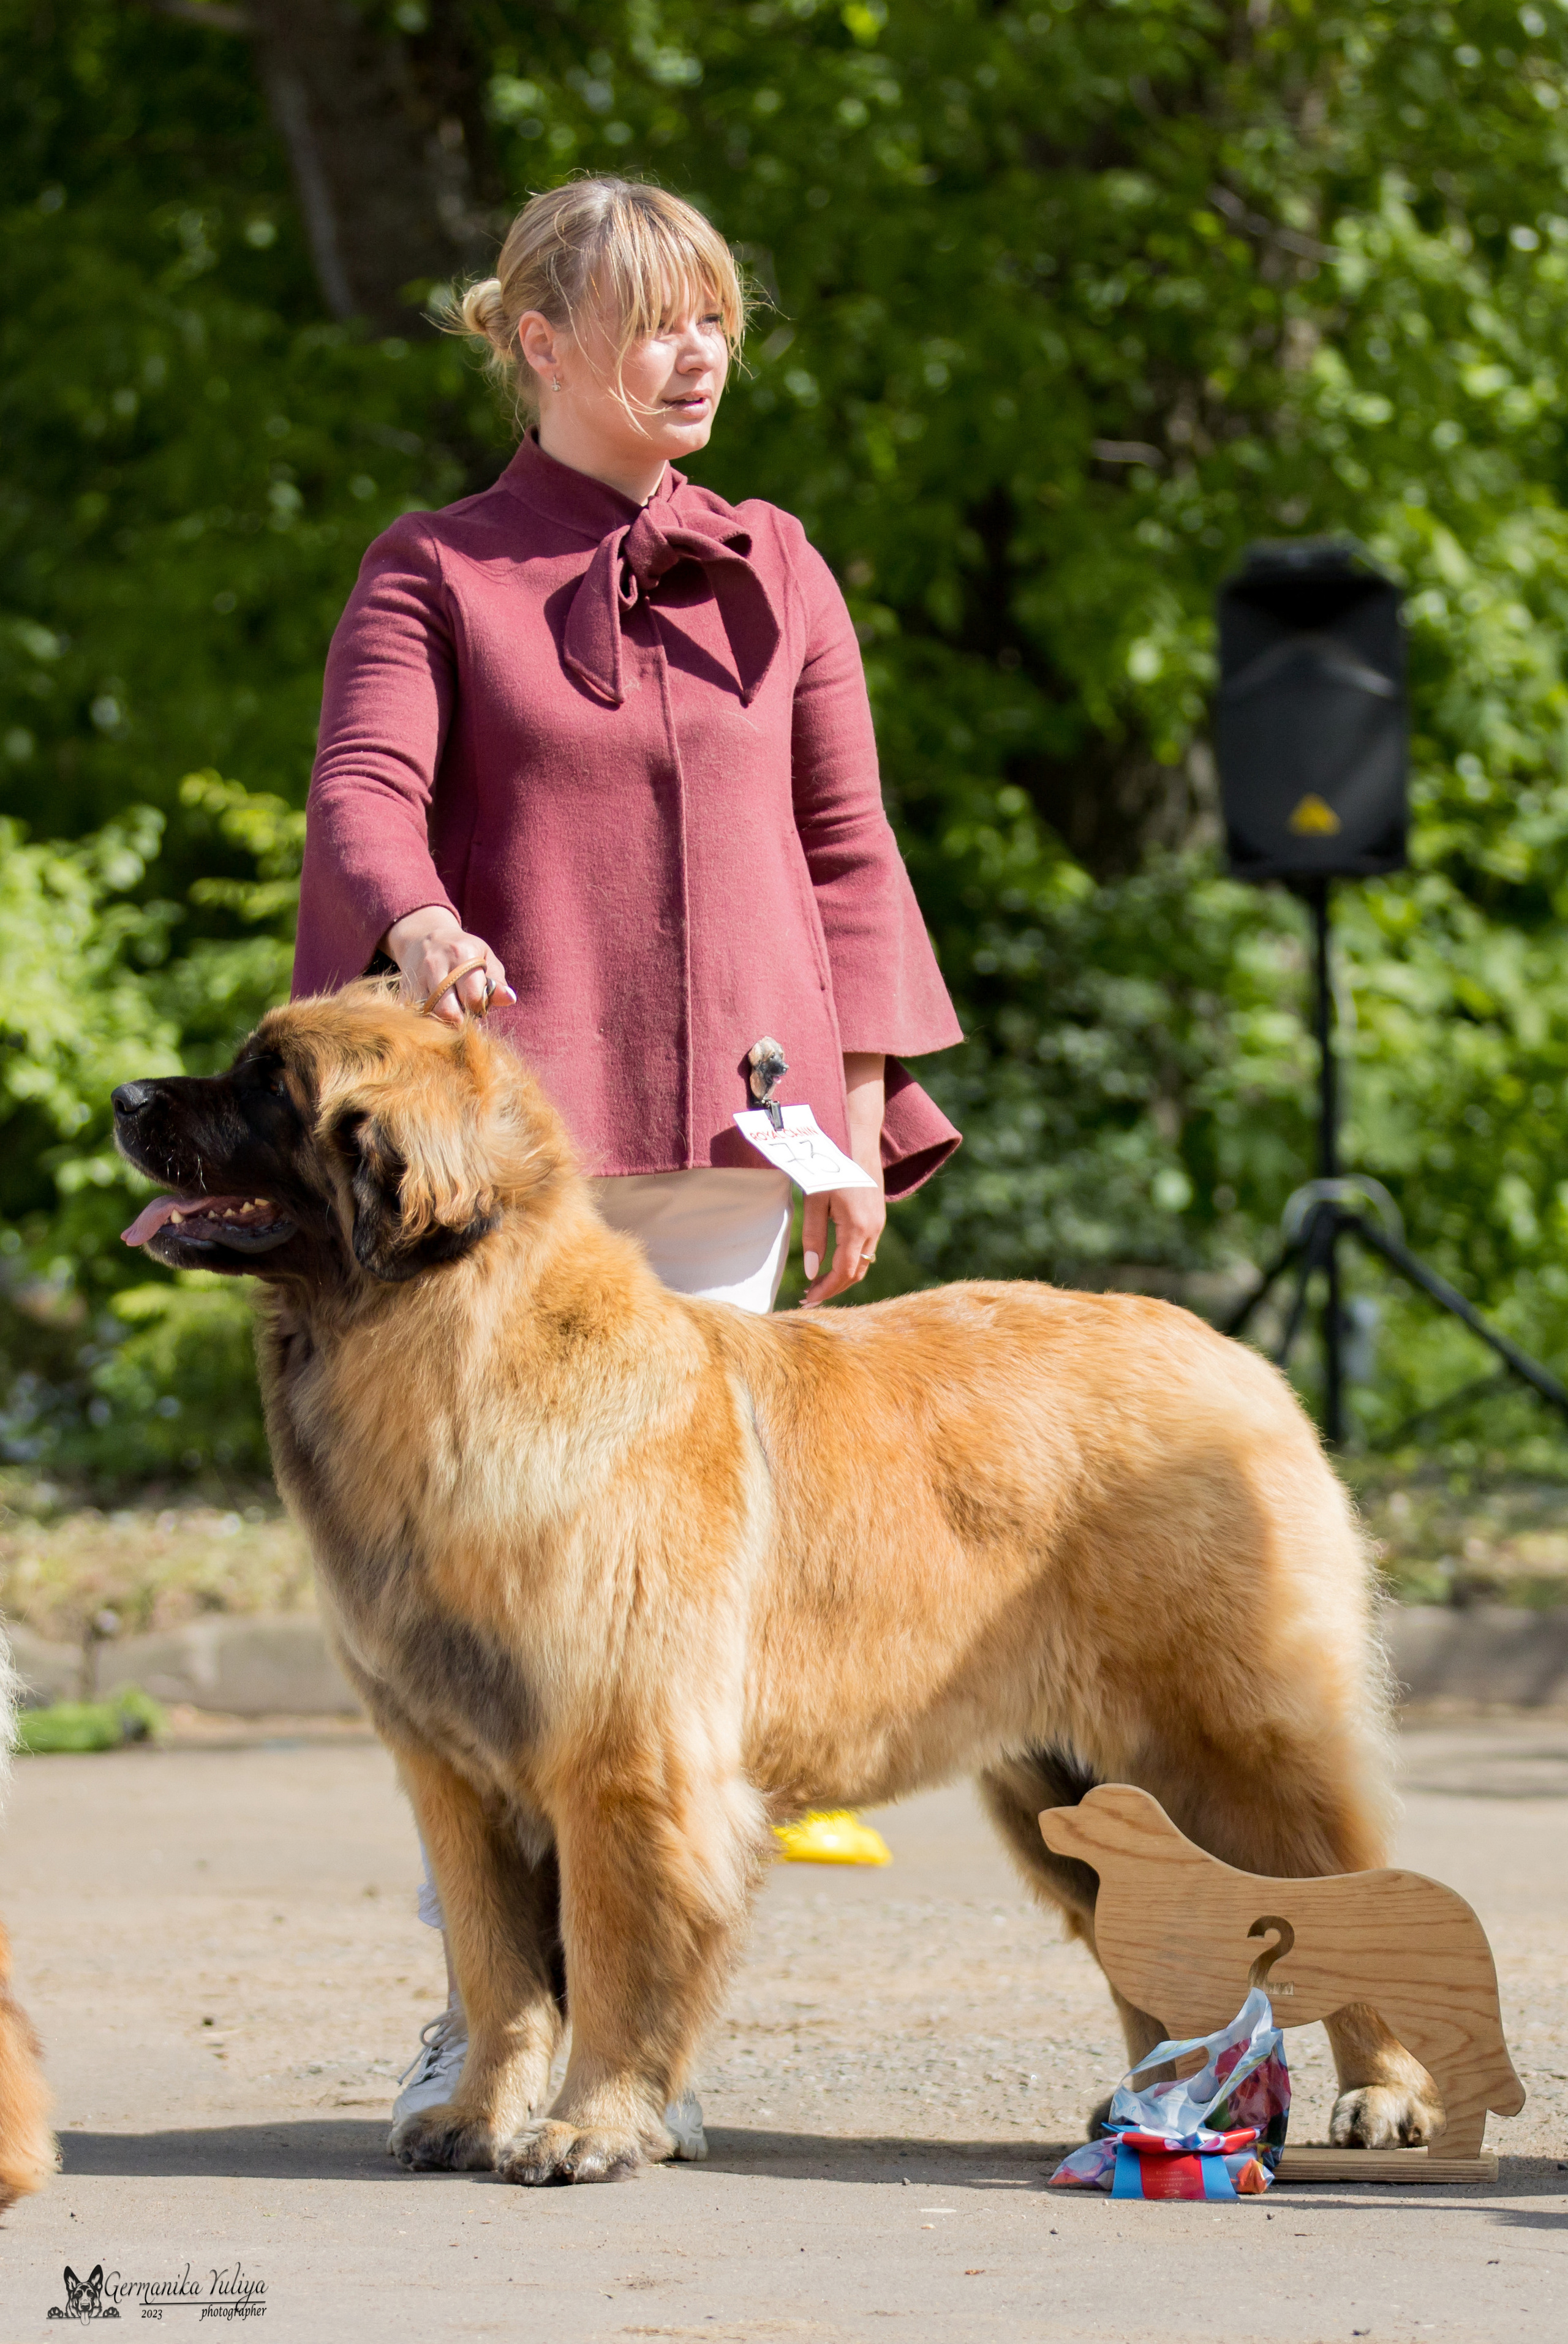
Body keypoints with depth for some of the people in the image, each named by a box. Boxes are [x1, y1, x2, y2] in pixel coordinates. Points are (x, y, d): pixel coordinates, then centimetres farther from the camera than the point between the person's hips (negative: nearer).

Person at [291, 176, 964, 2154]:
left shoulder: (775, 570, 14)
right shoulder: (434, 569, 5)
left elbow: (846, 852, 15)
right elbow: (363, 793, -9)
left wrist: (863, 1117, 8)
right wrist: (419, 922, -31)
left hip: (728, 1129, 3)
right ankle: (481, 2006, 2)